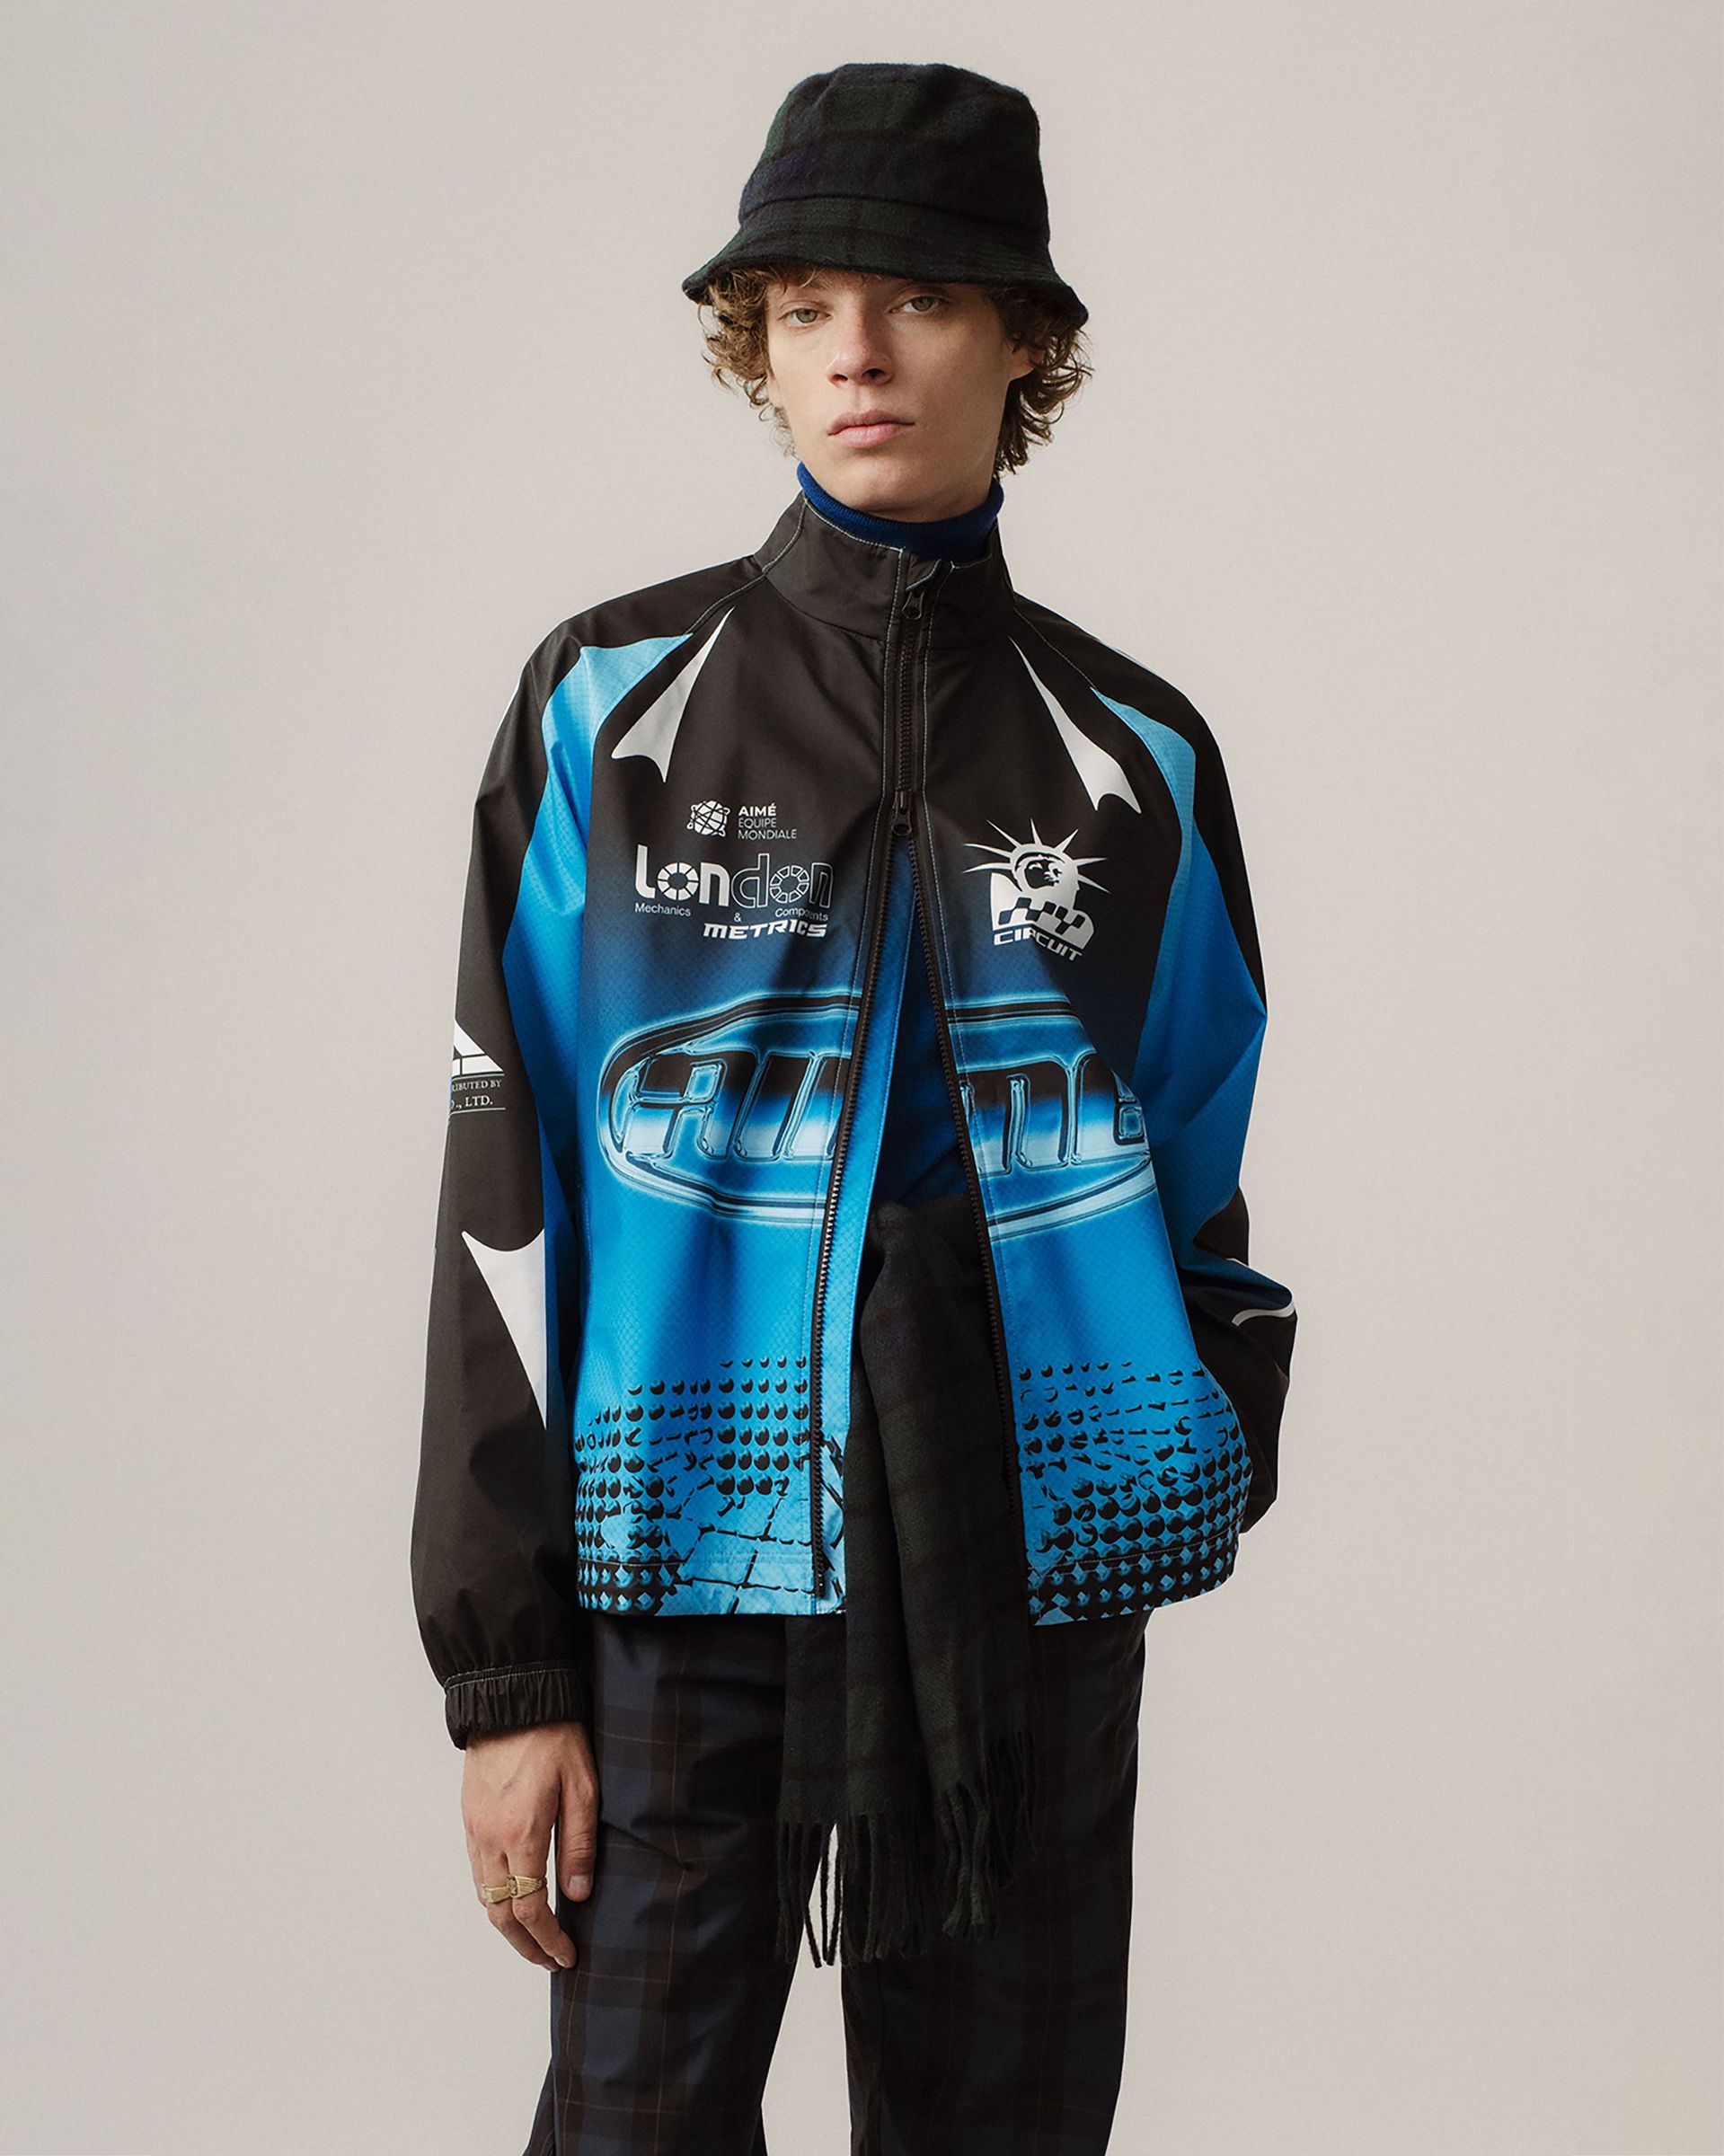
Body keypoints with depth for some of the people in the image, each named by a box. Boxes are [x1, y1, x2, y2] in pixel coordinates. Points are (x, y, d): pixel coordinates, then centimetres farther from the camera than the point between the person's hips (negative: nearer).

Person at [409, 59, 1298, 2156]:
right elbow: (504, 1193, 0)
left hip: (1035, 1562, 2)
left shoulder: (1134, 750, 7)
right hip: (695, 1550, -2)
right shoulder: (609, 705, 2)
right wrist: (503, 1667, -4)